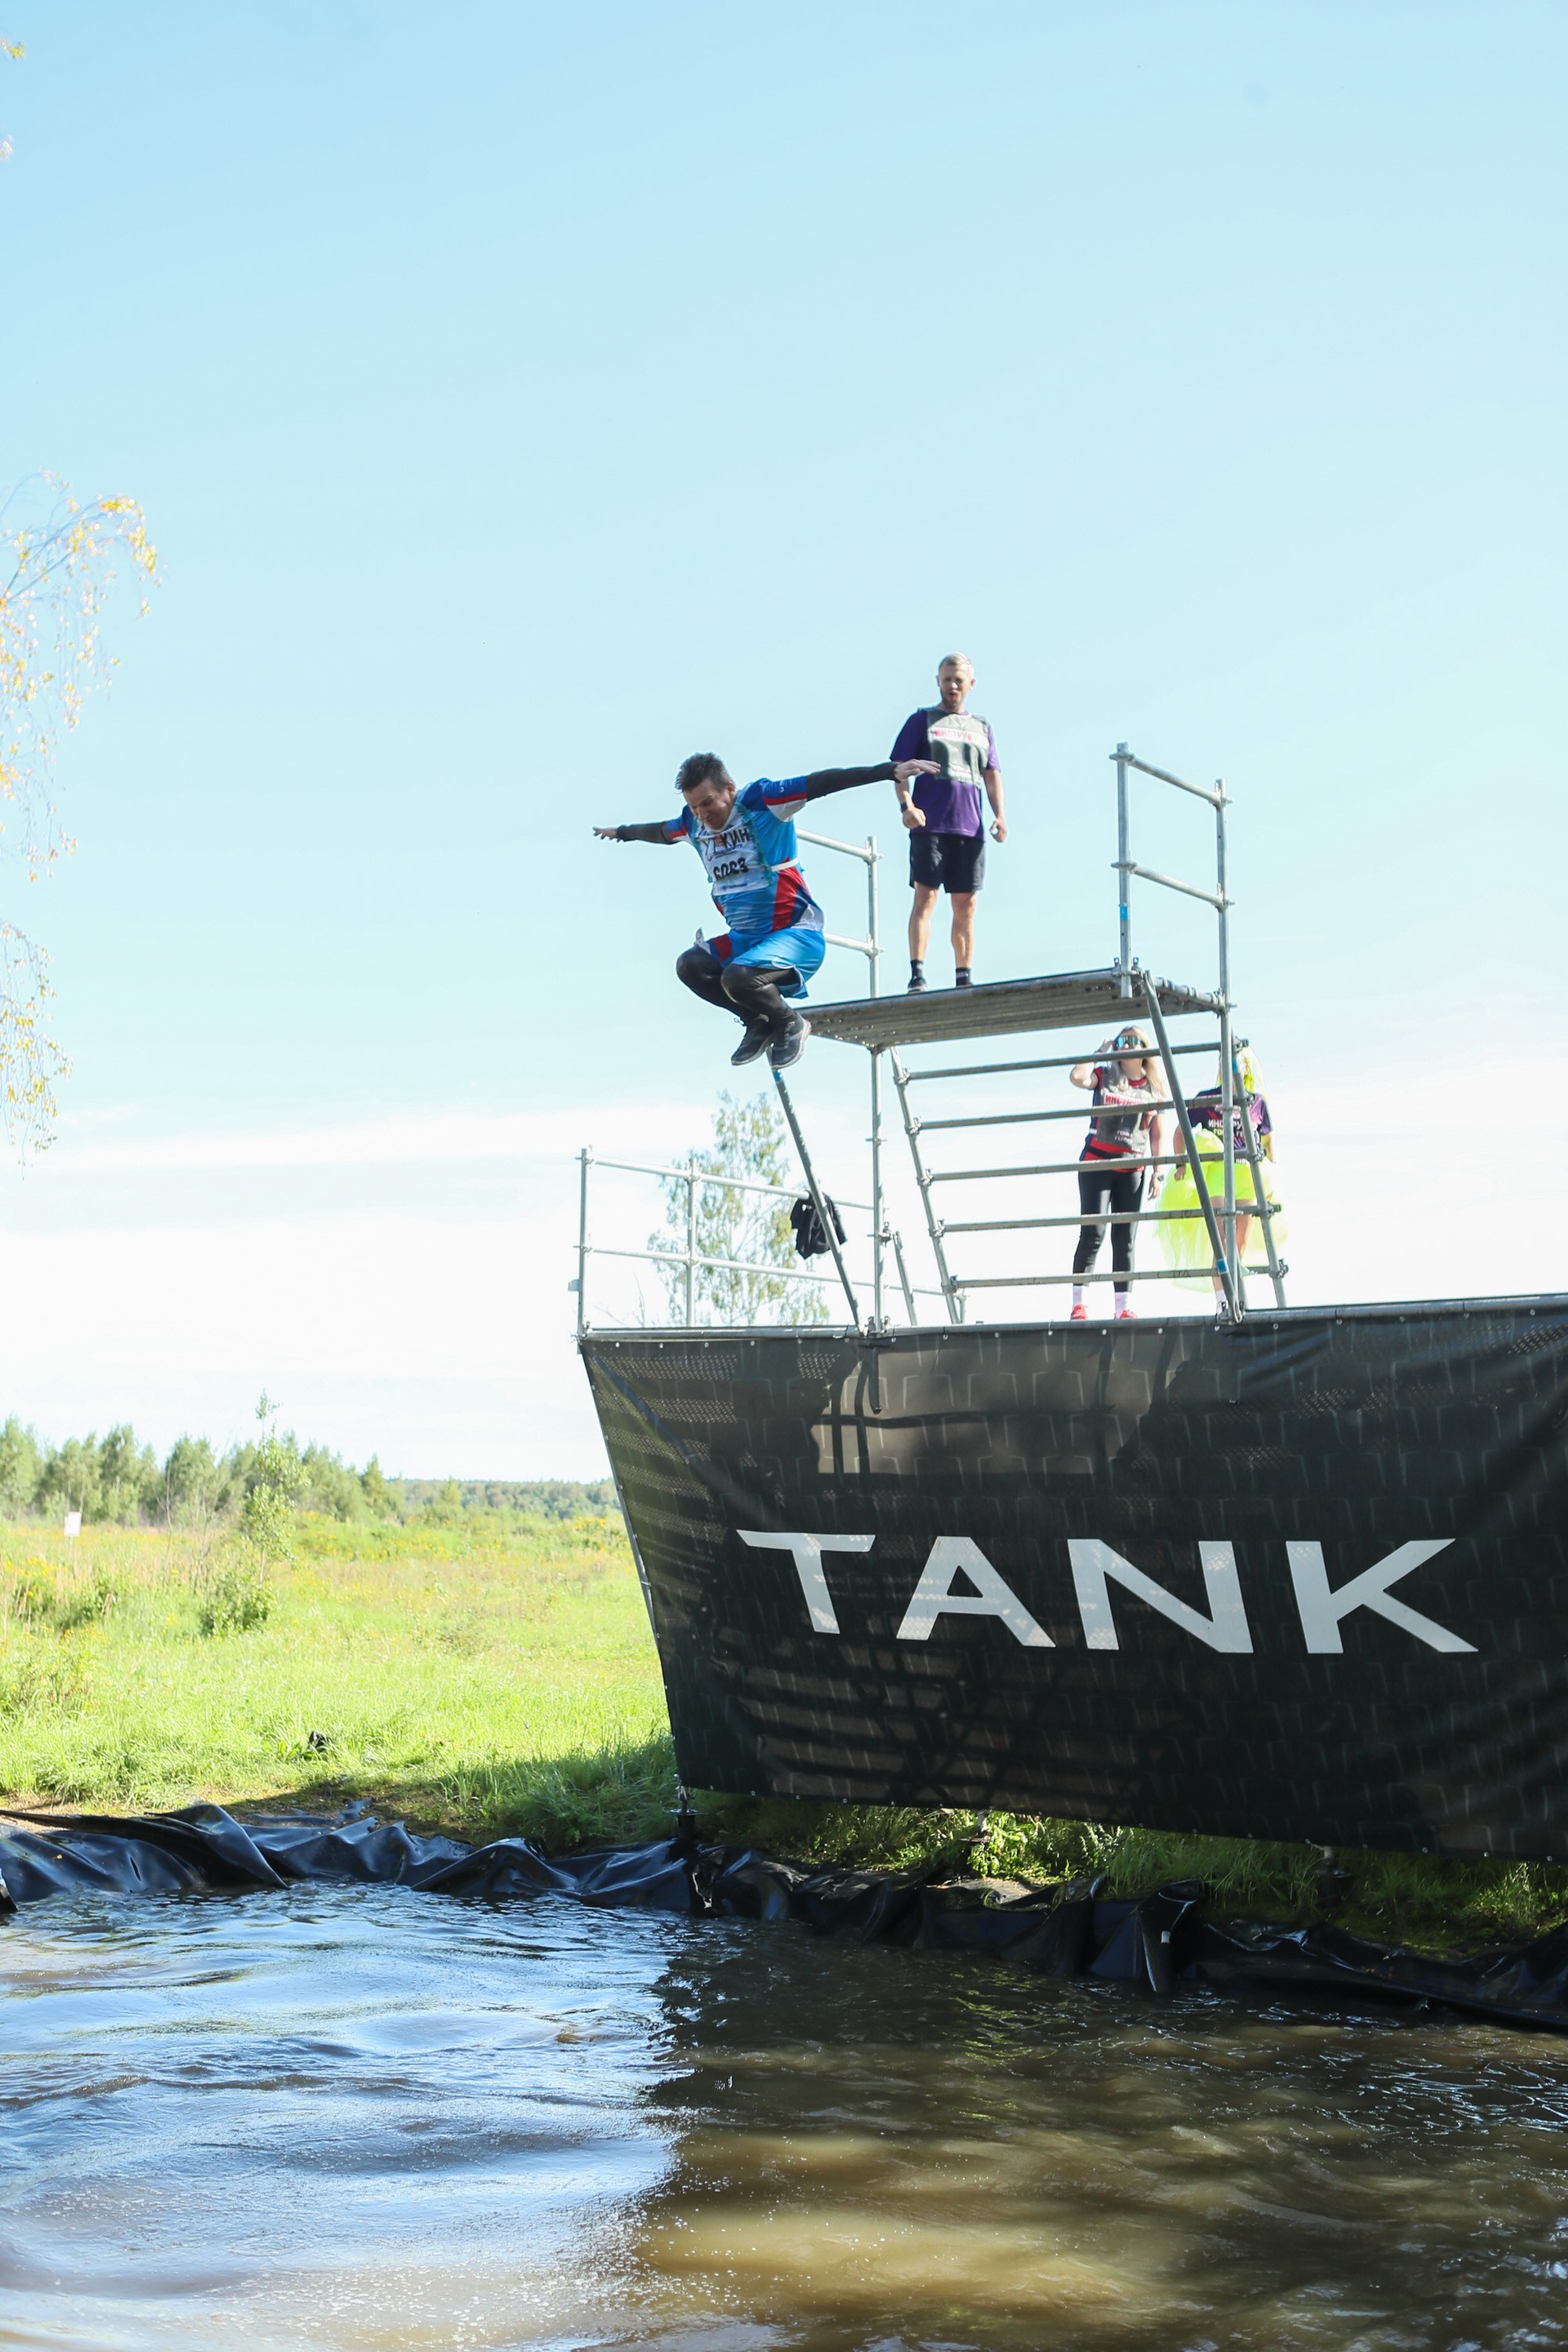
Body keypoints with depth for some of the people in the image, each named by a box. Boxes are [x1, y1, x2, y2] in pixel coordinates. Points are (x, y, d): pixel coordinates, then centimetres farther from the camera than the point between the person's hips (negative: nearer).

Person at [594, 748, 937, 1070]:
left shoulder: (760, 801, -14)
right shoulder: (694, 824, 5)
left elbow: (821, 783, -23)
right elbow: (658, 831, 29)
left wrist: (890, 770, -32)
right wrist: (620, 832, 48)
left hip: (796, 933, -7)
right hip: (745, 937, 7)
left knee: (737, 977, -31)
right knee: (690, 965, -15)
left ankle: (791, 1023, 1)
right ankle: (761, 1022, 5)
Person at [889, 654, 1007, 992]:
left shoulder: (982, 728, 21)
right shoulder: (922, 720, 10)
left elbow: (992, 775, 19)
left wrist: (999, 815, 3)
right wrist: (906, 806, -13)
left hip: (970, 828, 4)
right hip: (929, 824, -4)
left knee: (966, 905, 2)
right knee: (925, 897, -11)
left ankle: (964, 978, 5)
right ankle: (917, 975, -14)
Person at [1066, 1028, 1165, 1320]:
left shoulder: (1155, 1089, 9)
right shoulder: (1105, 1076, 4)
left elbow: (1157, 1135, 9)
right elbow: (1077, 1076, -17)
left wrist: (1158, 1172, 1)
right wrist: (1101, 1053, -4)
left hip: (1132, 1169, 2)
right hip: (1096, 1164, -2)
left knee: (1125, 1240, 4)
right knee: (1092, 1234, -10)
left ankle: (1123, 1307, 5)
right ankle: (1078, 1304, -10)